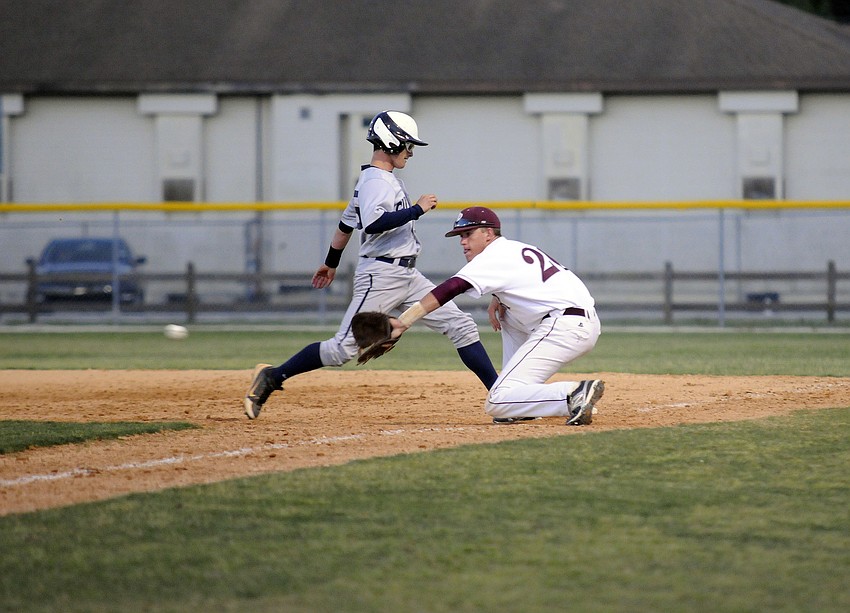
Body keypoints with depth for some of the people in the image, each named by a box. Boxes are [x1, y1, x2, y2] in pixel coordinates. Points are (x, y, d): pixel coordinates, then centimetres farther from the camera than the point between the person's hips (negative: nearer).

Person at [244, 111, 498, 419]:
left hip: (407, 276, 10)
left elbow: (347, 223, 27)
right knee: (343, 348, -10)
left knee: (461, 325, 3)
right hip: (381, 275, -10)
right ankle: (271, 377, 1)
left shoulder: (386, 180, 17)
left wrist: (331, 262, 36)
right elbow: (373, 224, -31)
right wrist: (418, 209, -23)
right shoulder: (375, 182, -13)